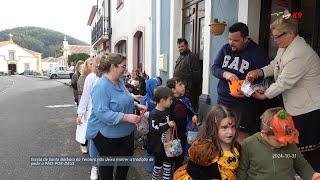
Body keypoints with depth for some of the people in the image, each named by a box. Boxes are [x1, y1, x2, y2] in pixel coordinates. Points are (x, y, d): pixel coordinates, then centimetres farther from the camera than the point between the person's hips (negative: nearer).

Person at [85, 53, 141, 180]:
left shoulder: (120, 81, 2)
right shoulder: (101, 86, -25)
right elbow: (102, 113, -32)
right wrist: (126, 117, -36)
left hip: (126, 131, 8)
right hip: (106, 133, -8)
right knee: (107, 164, 15)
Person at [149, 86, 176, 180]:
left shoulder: (167, 111, 2)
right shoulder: (154, 114, -22)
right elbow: (153, 131, -28)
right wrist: (168, 125, -28)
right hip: (158, 145, -7)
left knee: (167, 164, 17)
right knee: (158, 165, 11)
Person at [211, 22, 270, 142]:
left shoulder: (258, 53, -8)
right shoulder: (225, 49, 7)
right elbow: (214, 68, 4)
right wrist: (225, 74, -18)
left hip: (244, 103, -5)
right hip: (223, 100, 5)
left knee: (241, 136, -5)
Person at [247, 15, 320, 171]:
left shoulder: (299, 54, -25)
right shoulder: (284, 47, 7)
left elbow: (284, 82, -23)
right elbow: (274, 66, 15)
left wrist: (264, 95, -10)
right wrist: (259, 72, -5)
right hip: (295, 106, 10)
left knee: (306, 151, 1)